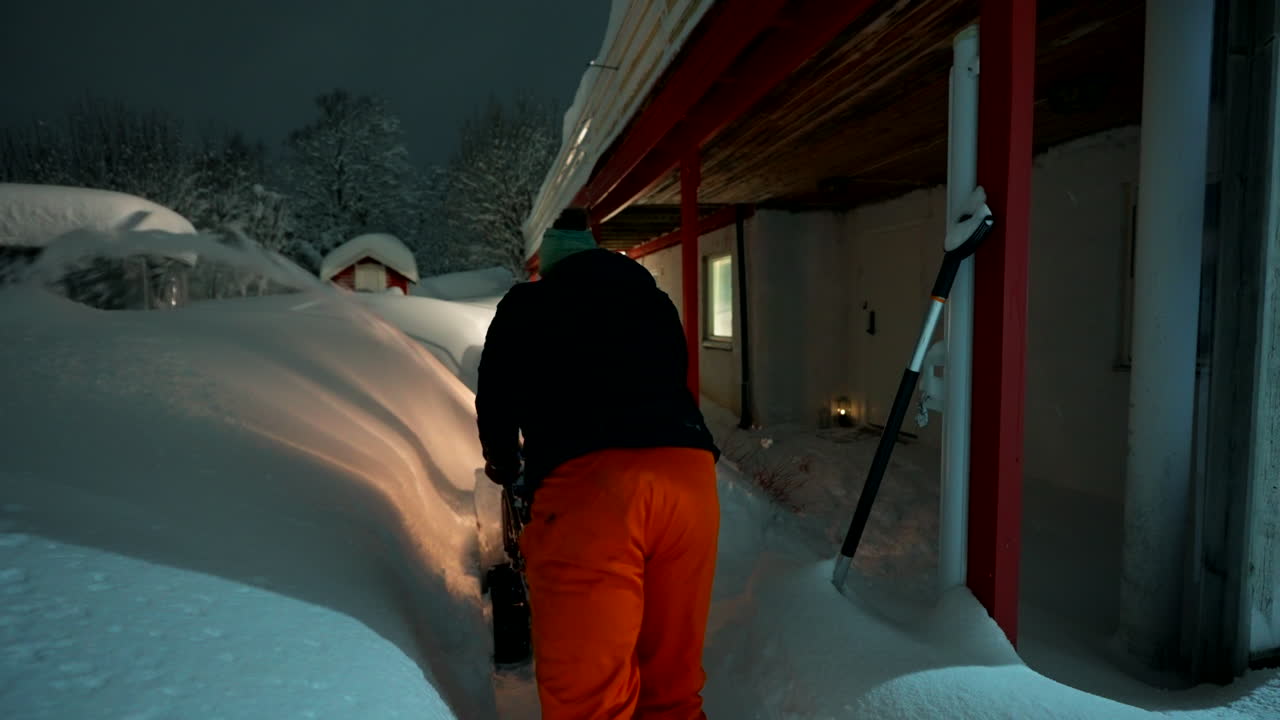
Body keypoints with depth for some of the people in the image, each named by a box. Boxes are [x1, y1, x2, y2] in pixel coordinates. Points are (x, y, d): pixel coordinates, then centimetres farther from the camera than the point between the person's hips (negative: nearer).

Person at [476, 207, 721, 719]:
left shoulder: (524, 305, 21)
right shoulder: (651, 297, 30)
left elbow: (494, 403, 26)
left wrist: (505, 466, 46)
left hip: (585, 482, -4)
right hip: (688, 472, 4)